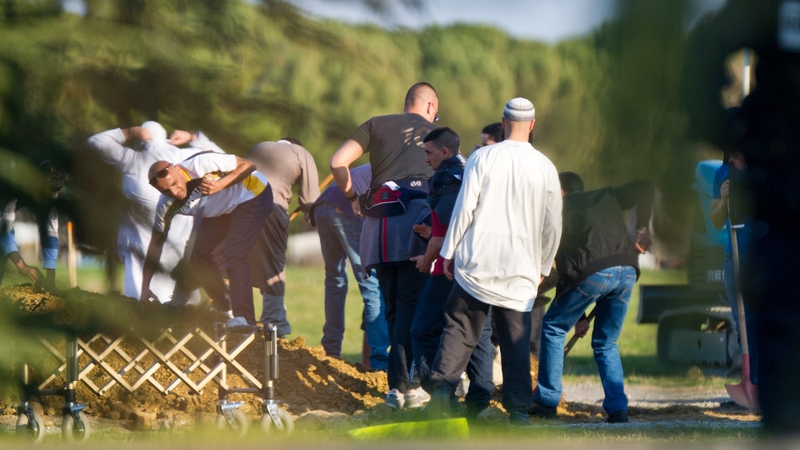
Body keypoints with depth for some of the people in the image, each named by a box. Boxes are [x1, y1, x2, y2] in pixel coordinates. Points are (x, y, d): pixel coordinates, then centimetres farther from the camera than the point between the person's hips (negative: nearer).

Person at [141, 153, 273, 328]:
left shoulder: (200, 165, -34)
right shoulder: (166, 206, -16)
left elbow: (248, 165, -25)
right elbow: (155, 246, -10)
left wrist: (219, 185, -39)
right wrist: (145, 290, -16)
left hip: (252, 195, -6)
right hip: (219, 211, 6)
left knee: (234, 255, -22)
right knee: (199, 255, -5)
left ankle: (244, 318, -23)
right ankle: (223, 307, 14)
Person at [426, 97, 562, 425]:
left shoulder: (482, 158, -3)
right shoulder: (545, 168, 3)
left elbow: (464, 208, -5)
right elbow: (552, 225, 8)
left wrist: (449, 252, 3)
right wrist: (543, 266, 20)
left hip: (477, 263, -1)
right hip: (520, 270, 1)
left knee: (460, 328, 4)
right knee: (516, 339, 6)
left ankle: (443, 385, -10)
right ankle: (518, 407, 3)